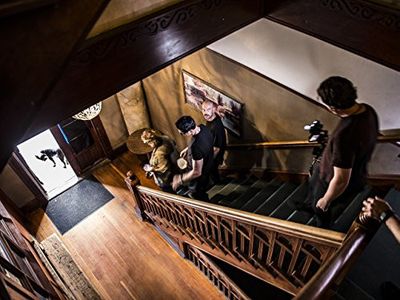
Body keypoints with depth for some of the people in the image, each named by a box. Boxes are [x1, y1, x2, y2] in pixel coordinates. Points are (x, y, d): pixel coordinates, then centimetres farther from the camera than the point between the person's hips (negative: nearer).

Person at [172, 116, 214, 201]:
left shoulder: (197, 147, -44)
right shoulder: (202, 127, -18)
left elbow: (197, 172, -35)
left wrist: (180, 180, -24)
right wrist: (187, 149, 7)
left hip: (200, 175, -8)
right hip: (207, 166, 8)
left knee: (198, 197, 20)